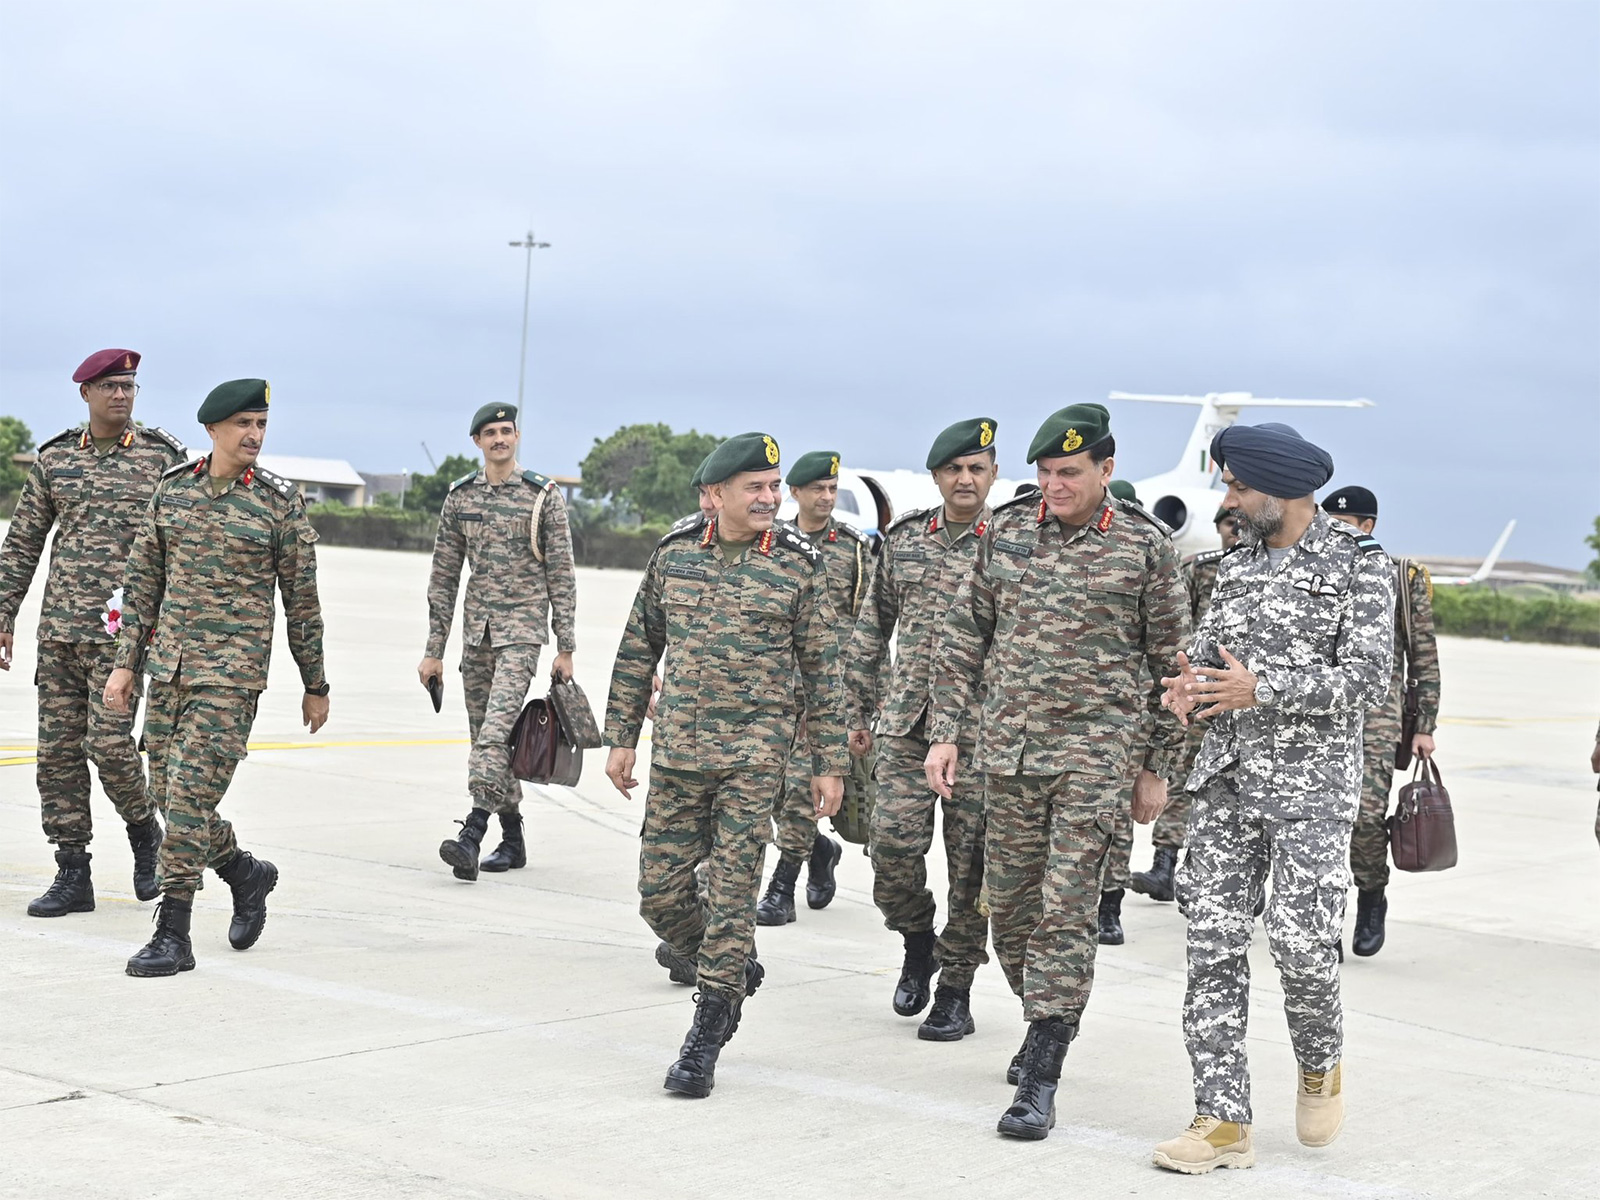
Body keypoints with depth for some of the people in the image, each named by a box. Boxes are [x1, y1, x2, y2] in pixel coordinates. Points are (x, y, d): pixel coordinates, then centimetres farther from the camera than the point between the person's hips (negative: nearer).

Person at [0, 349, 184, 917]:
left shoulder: (163, 457, 1)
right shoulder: (54, 458, 10)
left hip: (122, 629, -4)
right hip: (58, 628, 4)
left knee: (108, 741, -12)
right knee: (58, 748, 3)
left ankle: (144, 828, 18)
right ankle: (73, 875, 10)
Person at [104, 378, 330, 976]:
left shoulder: (282, 502, -4)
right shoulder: (171, 488, 6)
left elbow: (302, 601, 1)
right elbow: (143, 582, 11)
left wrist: (315, 686, 5)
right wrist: (125, 663, 5)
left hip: (233, 671, -5)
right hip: (170, 664, 5)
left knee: (191, 794, -11)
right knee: (167, 793, 10)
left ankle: (173, 936, -4)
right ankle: (247, 873, 34)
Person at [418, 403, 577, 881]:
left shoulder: (543, 495, -3)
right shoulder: (460, 497, 8)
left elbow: (561, 574, -1)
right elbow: (444, 576, 11)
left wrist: (565, 647, -4)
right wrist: (434, 649, 8)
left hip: (523, 628, -5)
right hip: (477, 628, 5)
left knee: (496, 729, -19)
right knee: (486, 736, 8)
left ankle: (472, 833, -25)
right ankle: (513, 838, 19)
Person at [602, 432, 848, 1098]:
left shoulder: (799, 565, -2)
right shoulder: (673, 555, 6)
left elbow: (821, 670, 1)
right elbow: (638, 651, 13)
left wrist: (828, 763, -1)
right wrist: (620, 737, 10)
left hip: (753, 757, -3)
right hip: (675, 750, 3)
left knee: (732, 895, -4)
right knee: (660, 892, 4)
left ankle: (704, 1041, 5)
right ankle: (736, 971, 31)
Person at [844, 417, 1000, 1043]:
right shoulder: (903, 539, 9)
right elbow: (871, 629, 15)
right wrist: (858, 712, 13)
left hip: (982, 727, -2)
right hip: (905, 722, 2)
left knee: (971, 861, 1)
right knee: (892, 846, -6)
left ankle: (955, 989, 13)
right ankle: (918, 939, 22)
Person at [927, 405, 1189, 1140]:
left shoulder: (1145, 546, -3)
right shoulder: (1005, 532, 6)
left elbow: (1170, 663, 1)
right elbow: (963, 637, 11)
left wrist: (1158, 769, 1)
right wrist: (945, 732, 5)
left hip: (1096, 750, -4)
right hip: (1008, 746, 4)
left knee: (1068, 908, -8)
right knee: (1010, 902, 11)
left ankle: (1040, 1081, -7)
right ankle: (1046, 1024, 35)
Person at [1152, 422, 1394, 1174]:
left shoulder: (1358, 563, -4)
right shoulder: (1236, 564, 14)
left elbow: (1369, 679, -11)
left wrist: (1261, 689, -20)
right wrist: (1187, 683, -8)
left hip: (1311, 783, -5)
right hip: (1226, 777, 5)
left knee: (1301, 940, -11)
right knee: (1214, 942, -1)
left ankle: (1321, 1062, 22)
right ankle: (1223, 1120, 3)